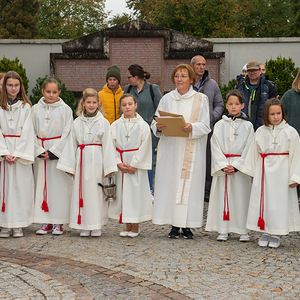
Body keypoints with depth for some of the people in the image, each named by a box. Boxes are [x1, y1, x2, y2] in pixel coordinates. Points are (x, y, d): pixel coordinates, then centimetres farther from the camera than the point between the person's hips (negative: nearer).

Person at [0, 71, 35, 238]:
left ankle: (18, 225, 5)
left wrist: (17, 154, -11)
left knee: (21, 186, -1)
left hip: (21, 152, 0)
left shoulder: (25, 107, 5)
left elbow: (27, 133, -1)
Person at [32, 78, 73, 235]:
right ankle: (45, 222, 12)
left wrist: (52, 152, -11)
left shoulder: (65, 109, -1)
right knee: (42, 185, 4)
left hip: (59, 153, -3)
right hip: (40, 153, 3)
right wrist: (40, 151, -8)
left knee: (59, 185, -2)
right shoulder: (36, 109, 7)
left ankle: (58, 223, 6)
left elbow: (66, 133, -4)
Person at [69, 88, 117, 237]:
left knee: (96, 191, 0)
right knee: (81, 191, 3)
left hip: (97, 160, -2)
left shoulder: (103, 122, 2)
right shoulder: (77, 122, 9)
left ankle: (96, 226, 10)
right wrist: (71, 165, 6)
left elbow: (107, 145, -1)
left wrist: (108, 167, -6)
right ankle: (84, 226, 12)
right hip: (82, 160, 2)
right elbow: (73, 144, 11)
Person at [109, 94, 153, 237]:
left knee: (136, 192, -1)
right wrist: (118, 163, -9)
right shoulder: (115, 125, 6)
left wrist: (134, 165, -12)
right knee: (122, 192, 5)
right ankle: (128, 225, 16)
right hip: (120, 165, 3)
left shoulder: (142, 125, -3)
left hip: (137, 165, -3)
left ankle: (135, 226, 11)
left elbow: (144, 147, -7)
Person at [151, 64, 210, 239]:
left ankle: (187, 225, 4)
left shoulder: (201, 99, 5)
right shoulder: (167, 99, 10)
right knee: (170, 183, -2)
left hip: (192, 150, -2)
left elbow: (205, 126, -3)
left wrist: (192, 128, -22)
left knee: (190, 183, -4)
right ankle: (174, 225, 6)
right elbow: (155, 122, 8)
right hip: (170, 150, 2)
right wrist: (159, 127, -15)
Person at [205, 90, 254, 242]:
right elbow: (215, 148, 1)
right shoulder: (219, 125, 7)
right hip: (222, 166, 2)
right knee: (222, 196, 2)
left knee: (241, 196, -1)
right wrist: (223, 166, -11)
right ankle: (223, 230, 11)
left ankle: (243, 230, 8)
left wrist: (236, 166, -13)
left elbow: (247, 149, -3)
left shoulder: (247, 126, 2)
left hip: (240, 167, -1)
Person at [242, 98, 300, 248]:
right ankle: (265, 232, 17)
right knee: (263, 201, 5)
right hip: (263, 172, 3)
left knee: (280, 201, 1)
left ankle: (276, 235, 13)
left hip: (281, 173, -3)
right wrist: (253, 173, 12)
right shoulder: (260, 132, 6)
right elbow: (254, 153, 13)